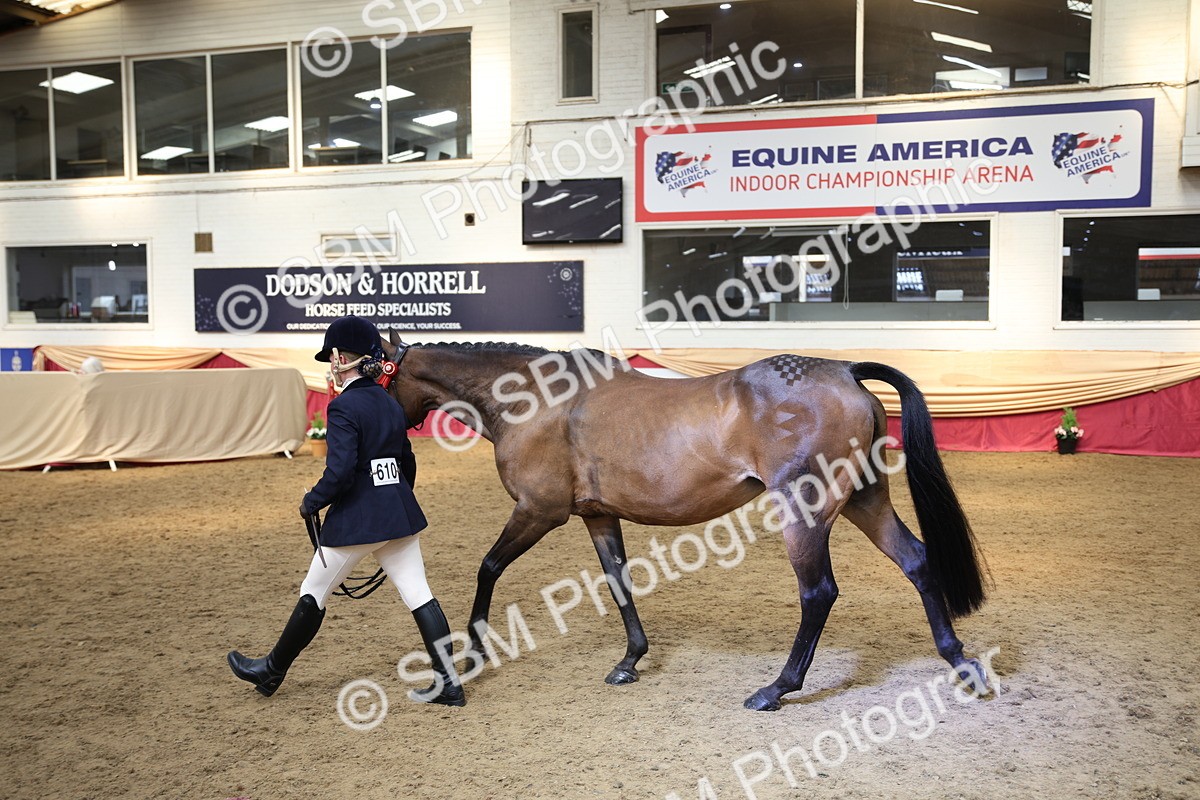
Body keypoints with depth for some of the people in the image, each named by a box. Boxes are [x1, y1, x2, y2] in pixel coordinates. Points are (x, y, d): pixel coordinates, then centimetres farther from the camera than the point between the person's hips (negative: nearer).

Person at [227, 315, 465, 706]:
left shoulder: (344, 406, -14)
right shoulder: (391, 404, 9)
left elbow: (339, 472, -23)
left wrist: (310, 503, -7)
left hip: (355, 519, -7)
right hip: (400, 513, 7)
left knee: (313, 594, 11)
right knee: (418, 595, 7)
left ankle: (271, 671, 29)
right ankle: (448, 682, 7)